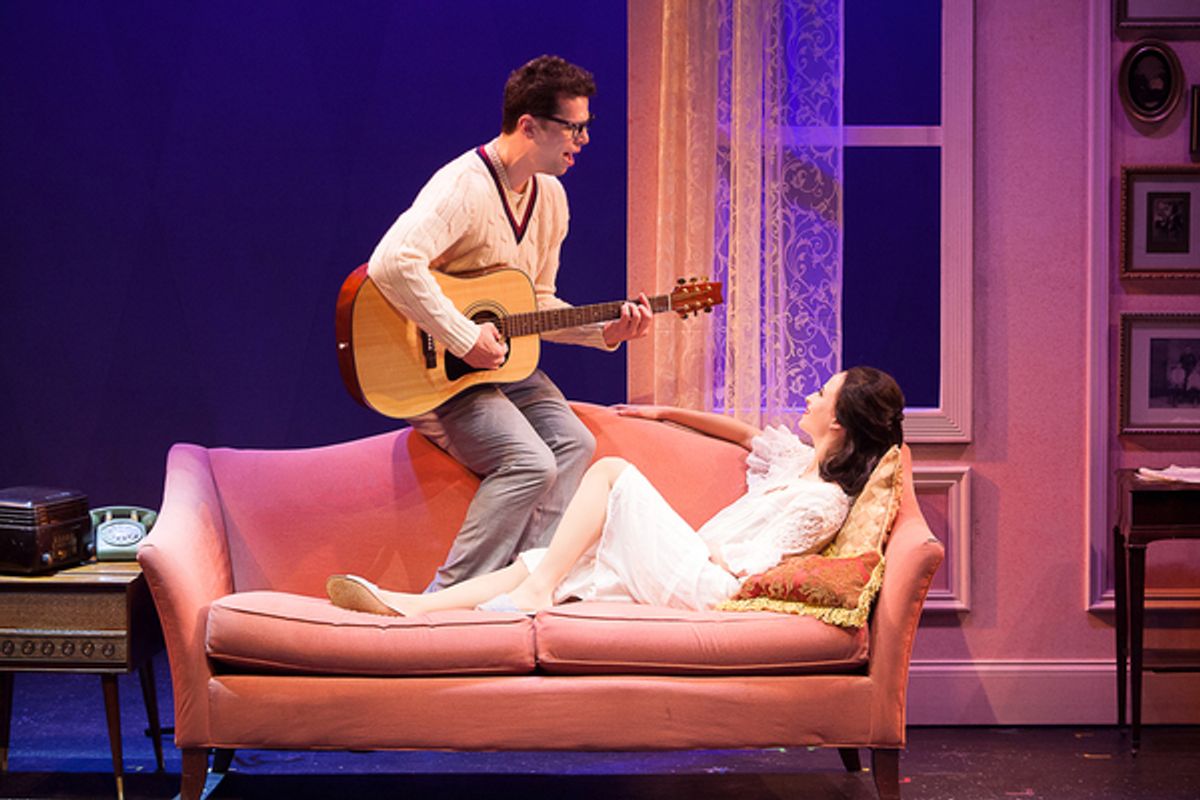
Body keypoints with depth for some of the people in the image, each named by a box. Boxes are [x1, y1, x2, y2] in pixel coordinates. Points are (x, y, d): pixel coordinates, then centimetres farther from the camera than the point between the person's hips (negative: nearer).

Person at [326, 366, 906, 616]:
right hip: (673, 573, 9)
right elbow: (745, 433, 35)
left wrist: (692, 539, -4)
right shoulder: (798, 456, 17)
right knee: (547, 560, -7)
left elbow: (750, 565, -16)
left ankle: (534, 591, -16)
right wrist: (666, 413, 37)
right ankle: (412, 608, -19)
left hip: (702, 583, -9)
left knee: (611, 470, -14)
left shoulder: (824, 500, -11)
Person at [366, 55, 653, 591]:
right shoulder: (465, 186, -21)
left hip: (502, 363, 9)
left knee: (573, 443, -12)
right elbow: (391, 264, -37)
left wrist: (605, 331, 1)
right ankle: (450, 601, -14)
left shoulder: (550, 198, 9)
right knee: (531, 462, -23)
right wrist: (465, 339, -33)